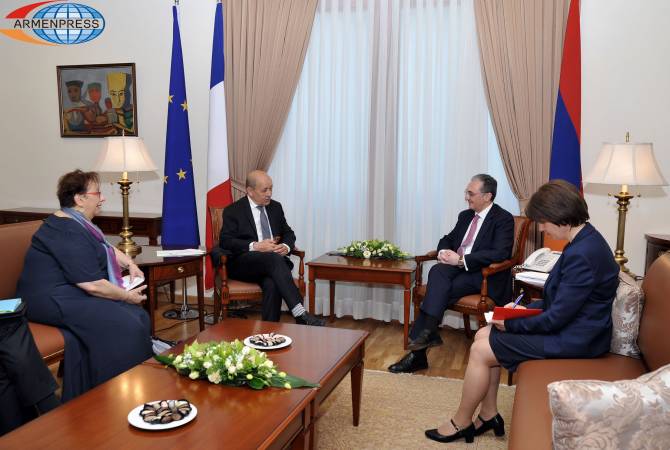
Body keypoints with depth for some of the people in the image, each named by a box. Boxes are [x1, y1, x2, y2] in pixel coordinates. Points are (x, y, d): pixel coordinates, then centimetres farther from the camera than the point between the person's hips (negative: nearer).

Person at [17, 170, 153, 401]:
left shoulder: (79, 223, 12)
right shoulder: (68, 233, -20)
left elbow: (108, 249, 28)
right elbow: (92, 285, -24)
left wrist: (130, 263, 10)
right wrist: (127, 296, -12)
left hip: (73, 292, 10)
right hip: (54, 300, -10)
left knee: (138, 316, -5)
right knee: (123, 328, -22)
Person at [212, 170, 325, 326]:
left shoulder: (275, 207, 18)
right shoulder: (233, 211, 4)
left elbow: (288, 233, 21)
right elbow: (225, 241, -6)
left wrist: (286, 246, -4)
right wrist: (255, 246, -20)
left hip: (274, 261, 4)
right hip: (243, 264, -3)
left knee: (272, 284, -33)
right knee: (273, 258, -36)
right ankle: (300, 314, -43)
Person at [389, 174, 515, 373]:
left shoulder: (504, 219, -6)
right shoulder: (465, 215, 18)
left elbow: (500, 253, -19)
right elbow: (448, 239, 24)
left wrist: (461, 260, -22)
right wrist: (444, 251, -2)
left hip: (484, 275, -6)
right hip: (457, 267, 6)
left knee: (439, 290, -30)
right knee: (437, 271, -29)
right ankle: (427, 334, -35)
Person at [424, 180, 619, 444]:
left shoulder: (582, 254, -27)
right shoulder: (585, 239, 5)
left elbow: (557, 318, -25)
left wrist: (511, 324, -13)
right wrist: (523, 308, 4)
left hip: (572, 339, -10)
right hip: (568, 324, 10)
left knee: (480, 351, -7)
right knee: (483, 336, 9)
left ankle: (461, 423, 13)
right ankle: (489, 416, 17)